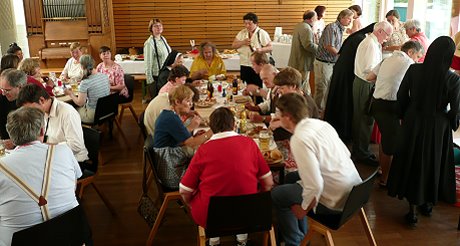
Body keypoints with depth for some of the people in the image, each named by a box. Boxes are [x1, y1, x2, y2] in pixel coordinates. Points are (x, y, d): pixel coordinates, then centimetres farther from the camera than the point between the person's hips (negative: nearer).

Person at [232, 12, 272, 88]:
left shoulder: (262, 33, -3)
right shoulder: (242, 33, 11)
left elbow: (270, 48, -7)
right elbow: (233, 45, 10)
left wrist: (260, 49, -26)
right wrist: (243, 42, -8)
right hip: (244, 65, 5)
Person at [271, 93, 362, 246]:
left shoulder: (299, 140, -23)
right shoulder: (322, 123, 1)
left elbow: (315, 186, -27)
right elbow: (346, 153, 10)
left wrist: (303, 209, -9)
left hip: (336, 201, -8)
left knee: (276, 194, 8)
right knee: (293, 178, 25)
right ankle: (300, 233, 38)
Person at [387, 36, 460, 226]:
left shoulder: (414, 70, -13)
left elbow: (401, 96, -4)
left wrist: (404, 116, 12)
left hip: (413, 123, 1)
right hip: (438, 127, -1)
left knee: (412, 162, 13)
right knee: (433, 163, 18)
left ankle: (413, 209, 18)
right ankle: (428, 203, 36)